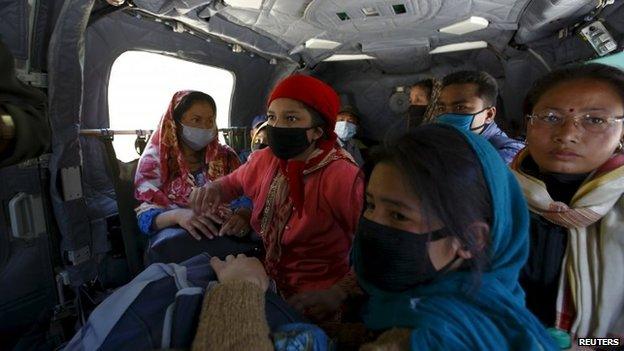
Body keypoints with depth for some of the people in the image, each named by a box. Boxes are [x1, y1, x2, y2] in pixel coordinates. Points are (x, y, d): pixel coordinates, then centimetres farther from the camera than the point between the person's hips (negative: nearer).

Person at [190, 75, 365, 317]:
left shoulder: (341, 176, -24)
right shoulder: (265, 160, -3)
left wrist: (338, 294, -29)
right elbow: (233, 183, 18)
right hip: (269, 284, 5)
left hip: (313, 305, -5)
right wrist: (212, 189, -3)